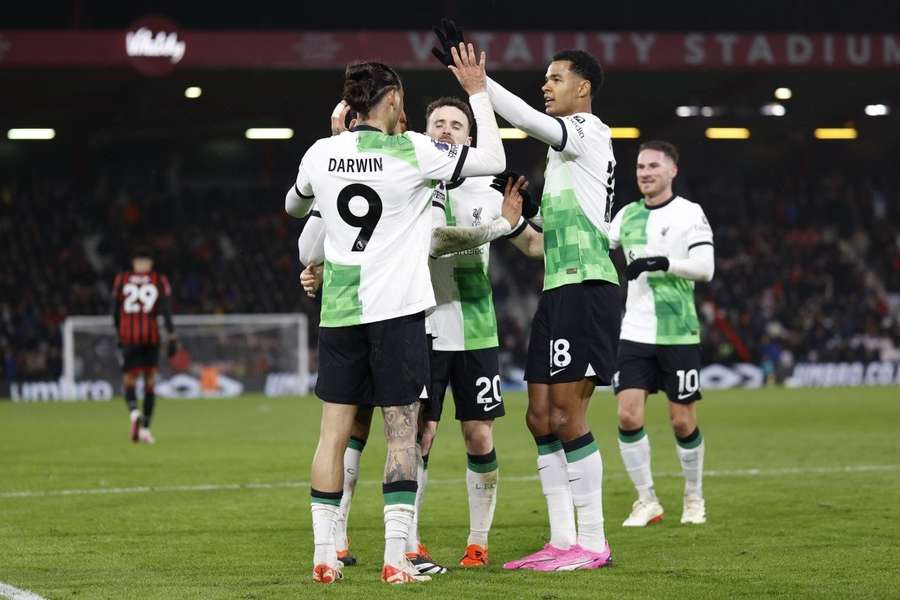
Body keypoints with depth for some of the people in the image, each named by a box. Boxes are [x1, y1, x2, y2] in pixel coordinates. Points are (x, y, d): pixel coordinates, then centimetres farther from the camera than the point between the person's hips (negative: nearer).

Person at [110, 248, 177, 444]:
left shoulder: (121, 280, 7)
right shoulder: (159, 280, 4)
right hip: (151, 336, 0)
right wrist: (172, 338, -5)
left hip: (128, 338, 0)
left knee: (129, 382, 5)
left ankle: (134, 412, -27)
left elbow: (115, 311, 8)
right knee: (150, 382, 13)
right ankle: (145, 428, 11)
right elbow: (166, 310, -5)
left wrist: (118, 335, 21)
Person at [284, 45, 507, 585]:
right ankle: (395, 560, -5)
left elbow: (294, 205, 26)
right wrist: (478, 91, 9)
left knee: (334, 433, 6)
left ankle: (324, 556, 6)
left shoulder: (321, 154, 5)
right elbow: (494, 159, 0)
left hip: (338, 311, 4)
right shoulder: (412, 151, -7)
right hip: (396, 308, -4)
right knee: (402, 434, -1)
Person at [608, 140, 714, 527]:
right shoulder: (627, 215, 10)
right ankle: (647, 502, 3)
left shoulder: (689, 213, -4)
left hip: (678, 334, -4)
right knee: (628, 415, -8)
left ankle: (694, 499, 21)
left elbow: (705, 267, -14)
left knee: (682, 421, 1)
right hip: (635, 333, 4)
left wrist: (662, 263, -24)